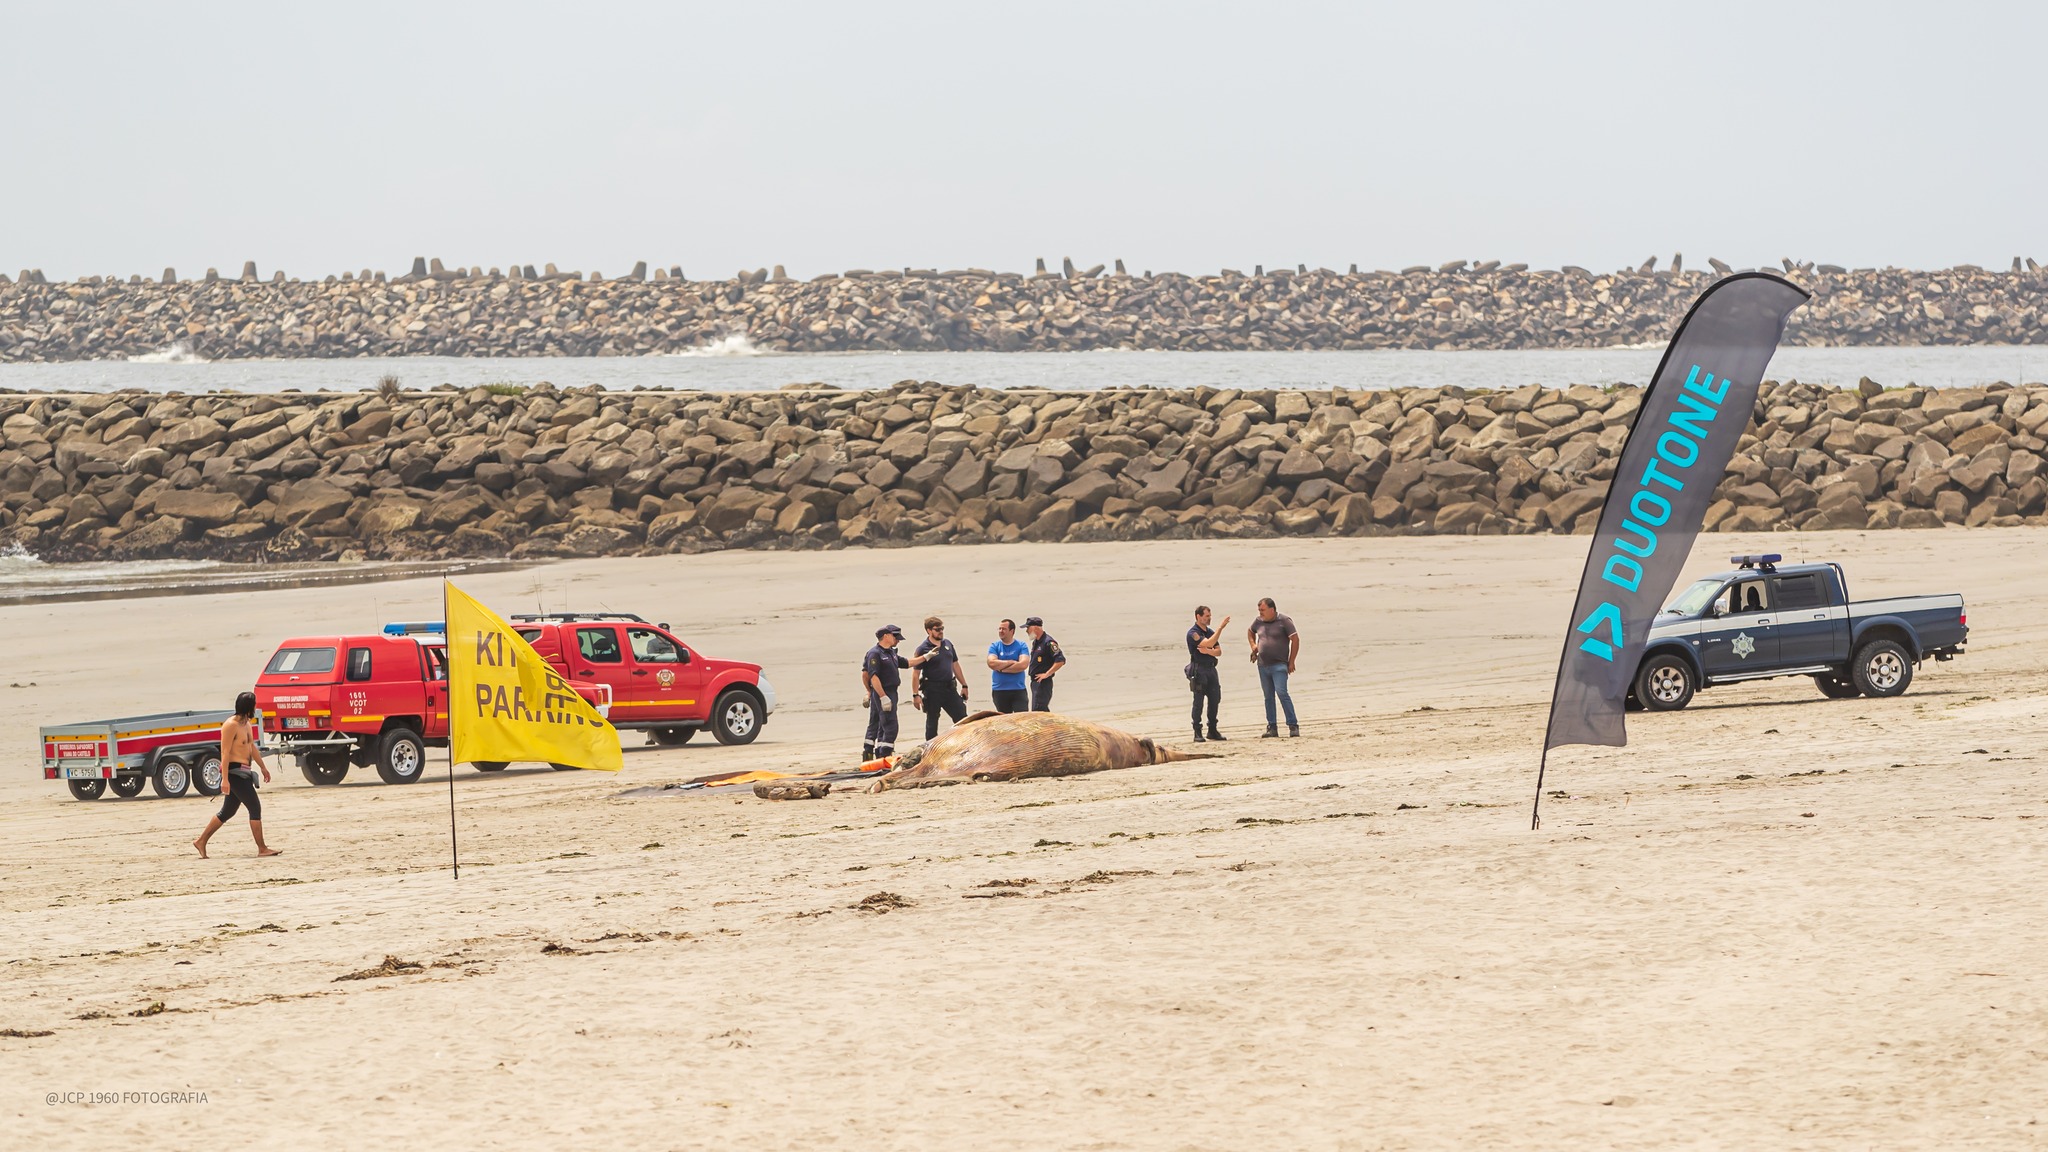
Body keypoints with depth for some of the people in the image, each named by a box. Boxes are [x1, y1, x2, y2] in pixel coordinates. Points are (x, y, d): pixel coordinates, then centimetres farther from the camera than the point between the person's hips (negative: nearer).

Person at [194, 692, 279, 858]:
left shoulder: (247, 724, 14)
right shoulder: (231, 725, -15)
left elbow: (252, 747, 27)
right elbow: (225, 752, -19)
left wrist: (263, 767, 31)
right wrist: (225, 779, -23)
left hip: (243, 772, 10)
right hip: (234, 771, -10)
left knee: (228, 811, 14)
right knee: (255, 808, -10)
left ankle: (201, 841, 21)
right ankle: (262, 849, -8)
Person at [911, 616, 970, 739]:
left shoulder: (948, 644, 9)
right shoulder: (923, 649, -9)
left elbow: (955, 666, 17)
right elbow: (916, 674, -10)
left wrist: (964, 685, 16)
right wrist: (915, 695, -15)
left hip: (949, 687, 5)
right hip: (932, 690, -5)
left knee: (962, 718, 3)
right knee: (932, 722, 5)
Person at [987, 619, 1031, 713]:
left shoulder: (1021, 646, 0)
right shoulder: (994, 646, 5)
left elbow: (1023, 665, -14)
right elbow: (992, 663, -12)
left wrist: (1001, 668, -11)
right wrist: (1011, 662, -11)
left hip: (1019, 690, -2)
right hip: (999, 690, 2)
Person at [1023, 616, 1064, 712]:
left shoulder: (1048, 642, -16)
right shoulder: (1035, 642, 14)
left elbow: (1061, 660, -23)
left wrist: (1047, 674, -21)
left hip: (1044, 682, -10)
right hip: (1035, 682, 10)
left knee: (1037, 711, -14)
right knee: (1043, 711, 14)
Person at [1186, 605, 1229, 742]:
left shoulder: (1210, 632, 14)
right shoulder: (1193, 633, -9)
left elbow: (1218, 651, 9)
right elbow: (1208, 643, -24)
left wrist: (1207, 651, -12)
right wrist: (1220, 627, -23)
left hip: (1211, 669, 7)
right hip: (1198, 670, -7)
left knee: (1214, 700, 7)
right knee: (1198, 702, -5)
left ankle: (1212, 730, 16)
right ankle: (1197, 732, -1)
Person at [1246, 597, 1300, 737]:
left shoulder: (1284, 621, -7)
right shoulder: (1259, 621, 9)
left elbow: (1295, 639, -6)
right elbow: (1250, 632, 30)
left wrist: (1291, 662, -7)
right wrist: (1253, 645, 12)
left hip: (1279, 666, -6)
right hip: (1263, 666, 6)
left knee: (1282, 693, -16)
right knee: (1268, 697, 8)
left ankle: (1293, 726, -12)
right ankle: (1272, 727, 14)